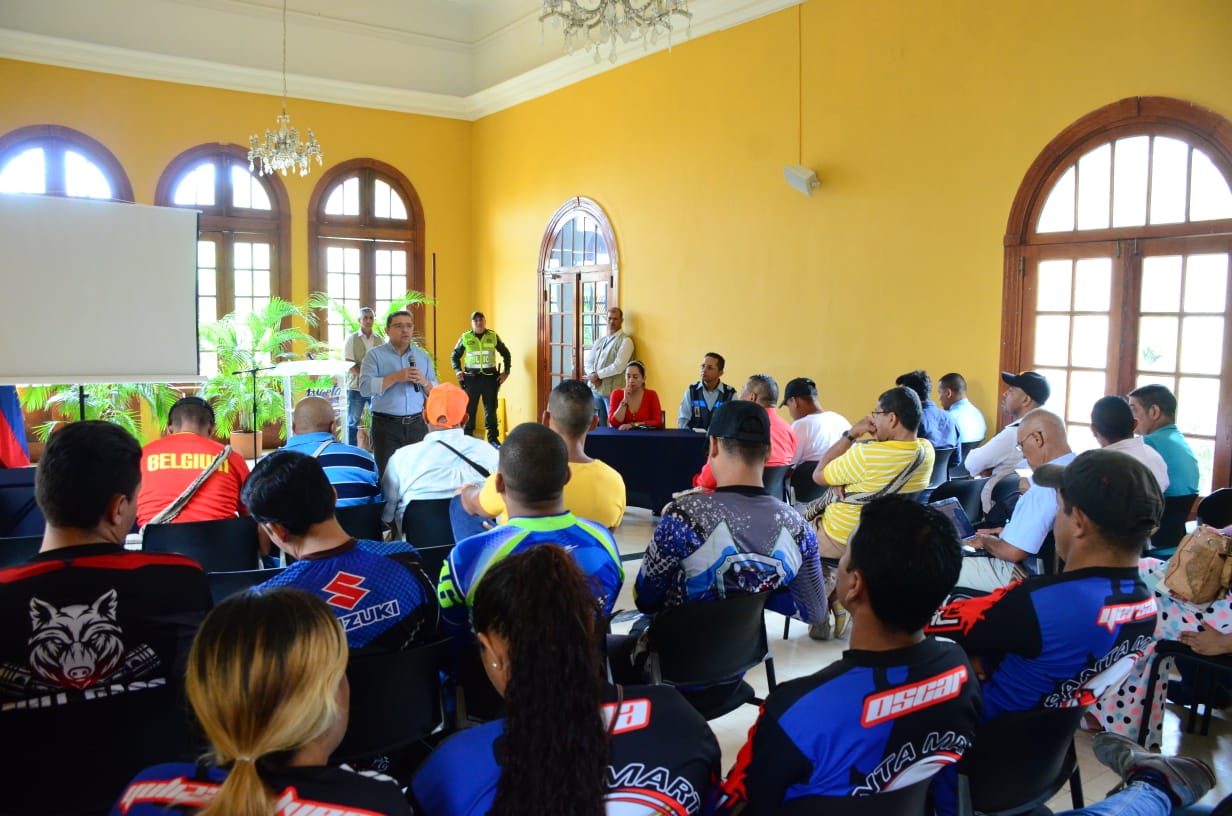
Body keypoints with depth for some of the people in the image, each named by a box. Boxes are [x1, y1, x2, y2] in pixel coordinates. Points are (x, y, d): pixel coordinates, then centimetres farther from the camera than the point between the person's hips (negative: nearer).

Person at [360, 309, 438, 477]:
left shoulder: (423, 356, 11)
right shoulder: (375, 355, 0)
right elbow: (365, 388, -13)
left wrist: (424, 382, -11)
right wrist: (395, 377, -21)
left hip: (416, 425, 3)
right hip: (386, 425, -3)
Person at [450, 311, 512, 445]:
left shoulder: (493, 336, 3)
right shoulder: (465, 337, 1)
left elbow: (506, 354, 11)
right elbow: (455, 355, 11)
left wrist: (506, 371, 3)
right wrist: (458, 371, -1)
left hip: (490, 378, 0)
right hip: (471, 378, 0)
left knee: (491, 409, 6)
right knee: (469, 409, 6)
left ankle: (493, 438, 14)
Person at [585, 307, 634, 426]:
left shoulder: (625, 341, -5)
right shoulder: (599, 341, 16)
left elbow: (618, 367, -15)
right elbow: (589, 363, 13)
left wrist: (598, 375, -9)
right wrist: (592, 376, -8)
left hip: (613, 392, -6)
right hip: (595, 390, 6)